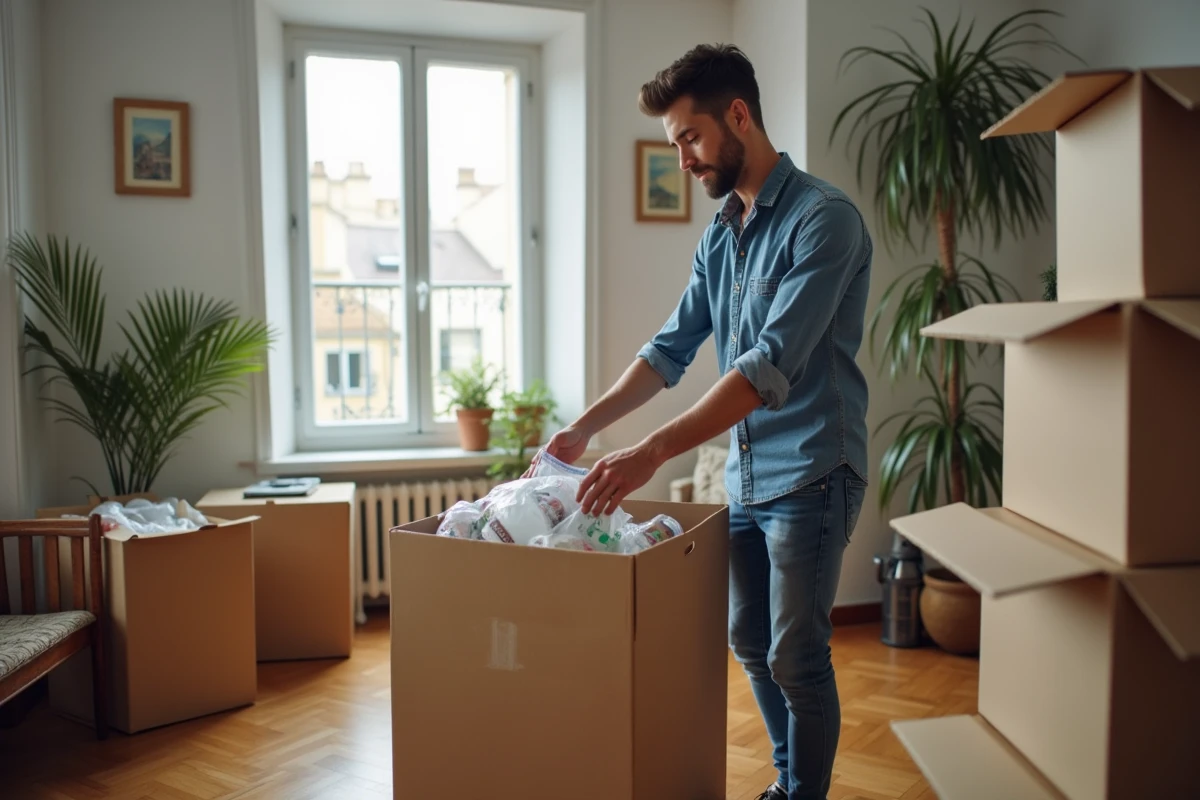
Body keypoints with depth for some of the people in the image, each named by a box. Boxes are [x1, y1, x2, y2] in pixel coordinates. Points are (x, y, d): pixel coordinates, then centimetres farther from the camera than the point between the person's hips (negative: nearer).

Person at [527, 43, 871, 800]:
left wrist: (654, 452, -30)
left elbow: (773, 363, -26)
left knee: (796, 659, 2)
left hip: (809, 474, -8)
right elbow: (673, 346, 11)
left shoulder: (823, 217, -16)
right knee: (749, 642, 17)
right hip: (746, 474, 8)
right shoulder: (720, 234, 10)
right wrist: (586, 427, 1)